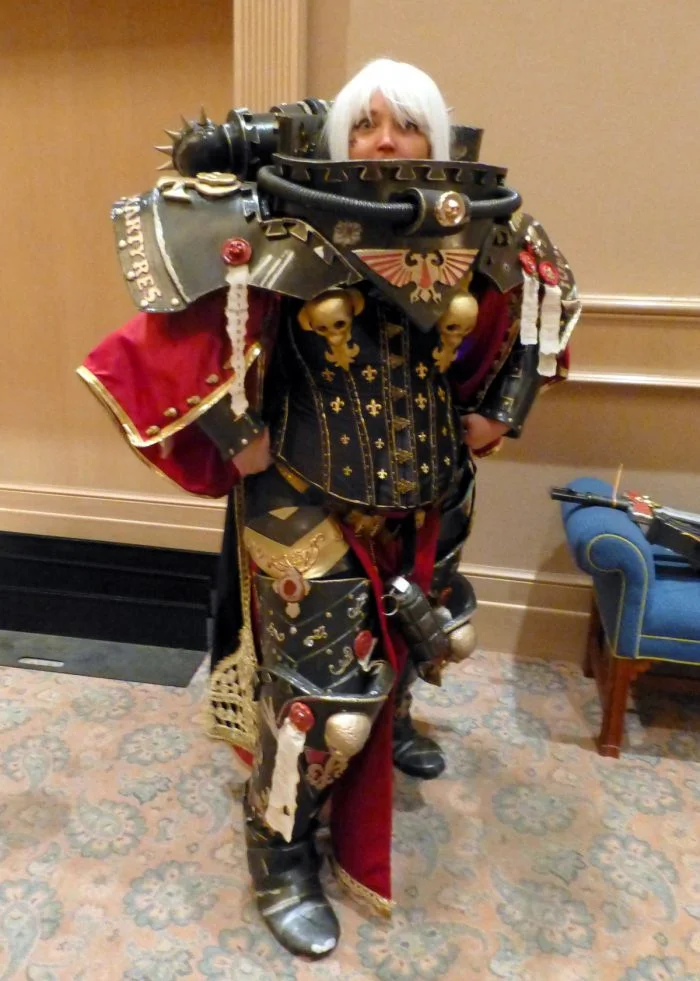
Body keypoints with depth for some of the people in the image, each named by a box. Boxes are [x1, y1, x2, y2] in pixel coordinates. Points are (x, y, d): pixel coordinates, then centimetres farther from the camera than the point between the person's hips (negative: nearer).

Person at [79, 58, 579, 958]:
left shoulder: (471, 232, -1)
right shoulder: (290, 228, -16)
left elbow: (544, 293, 15)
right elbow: (181, 298, -22)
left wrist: (501, 410, 10)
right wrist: (236, 432, -20)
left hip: (429, 490, 6)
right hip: (313, 500, -6)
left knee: (429, 633, 27)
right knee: (322, 689, -1)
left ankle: (392, 722, 63)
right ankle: (280, 864, 27)